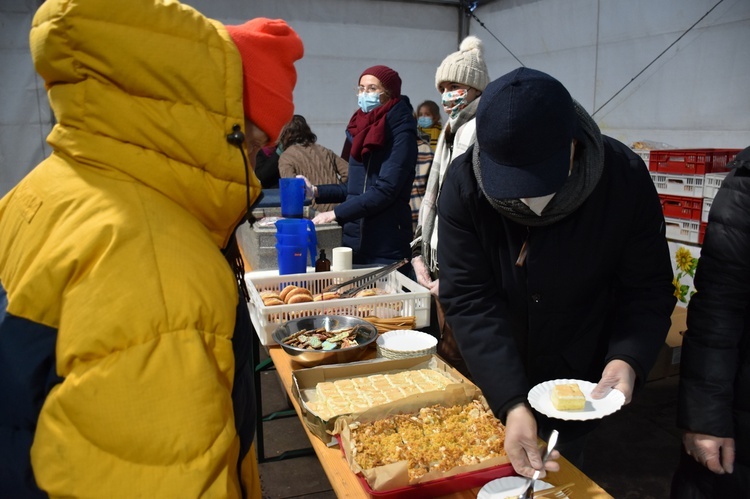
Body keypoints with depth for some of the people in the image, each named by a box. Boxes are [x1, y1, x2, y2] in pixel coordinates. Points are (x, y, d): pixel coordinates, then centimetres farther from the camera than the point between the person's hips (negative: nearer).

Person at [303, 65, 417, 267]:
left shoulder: (401, 132, -8)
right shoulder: (361, 129, 12)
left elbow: (386, 190, -18)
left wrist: (336, 213, -19)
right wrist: (316, 191, 8)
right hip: (353, 240, 6)